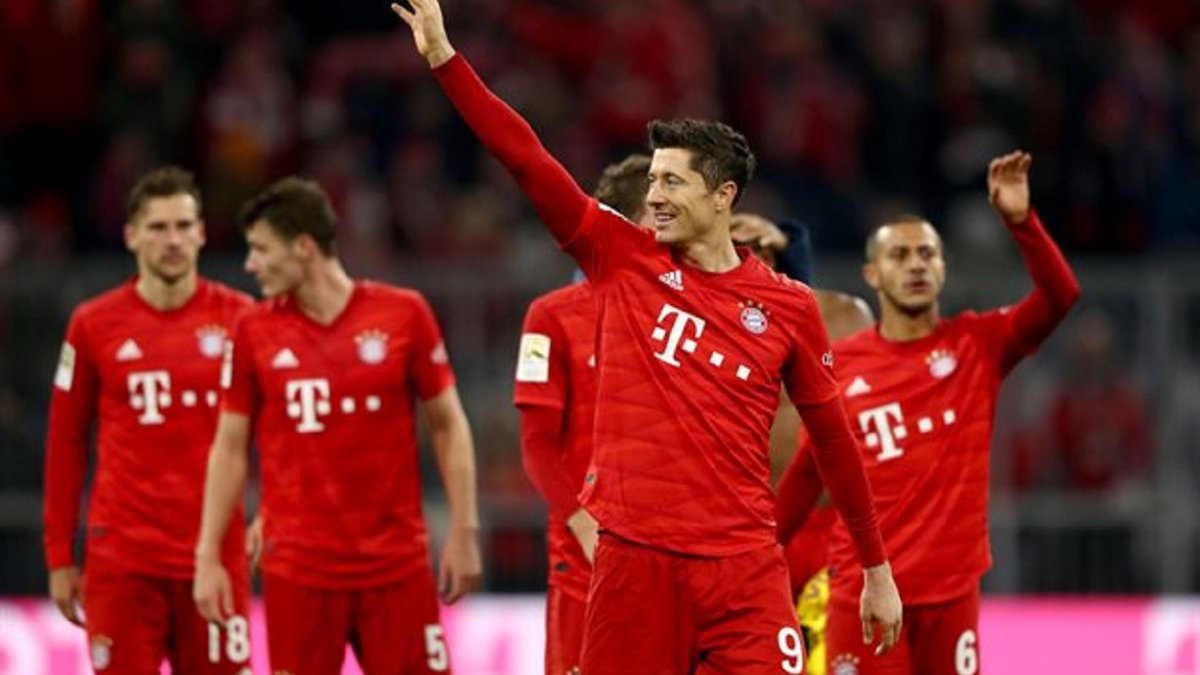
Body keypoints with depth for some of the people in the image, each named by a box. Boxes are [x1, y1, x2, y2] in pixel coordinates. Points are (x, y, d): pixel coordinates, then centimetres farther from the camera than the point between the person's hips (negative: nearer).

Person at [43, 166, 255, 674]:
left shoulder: (238, 318, 3)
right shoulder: (94, 325, 3)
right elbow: (65, 442, 8)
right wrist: (60, 556, 6)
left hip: (215, 556, 0)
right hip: (121, 561, 0)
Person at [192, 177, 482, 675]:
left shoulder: (404, 314, -1)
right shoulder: (255, 332, 3)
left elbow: (448, 425, 4)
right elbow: (230, 447, 7)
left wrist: (463, 532, 0)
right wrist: (208, 556, 3)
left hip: (396, 562, -1)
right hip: (297, 570, 1)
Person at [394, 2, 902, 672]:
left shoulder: (790, 307, 4)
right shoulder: (621, 261, 6)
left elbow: (835, 438, 11)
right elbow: (527, 157, 2)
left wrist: (877, 570, 14)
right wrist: (444, 56, -4)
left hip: (745, 569, -1)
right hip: (633, 561, 1)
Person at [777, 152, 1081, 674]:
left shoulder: (978, 344, 4)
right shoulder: (841, 365, 3)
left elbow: (1060, 296, -10)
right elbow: (808, 472, 11)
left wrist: (1020, 221, -22)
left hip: (952, 588, 1)